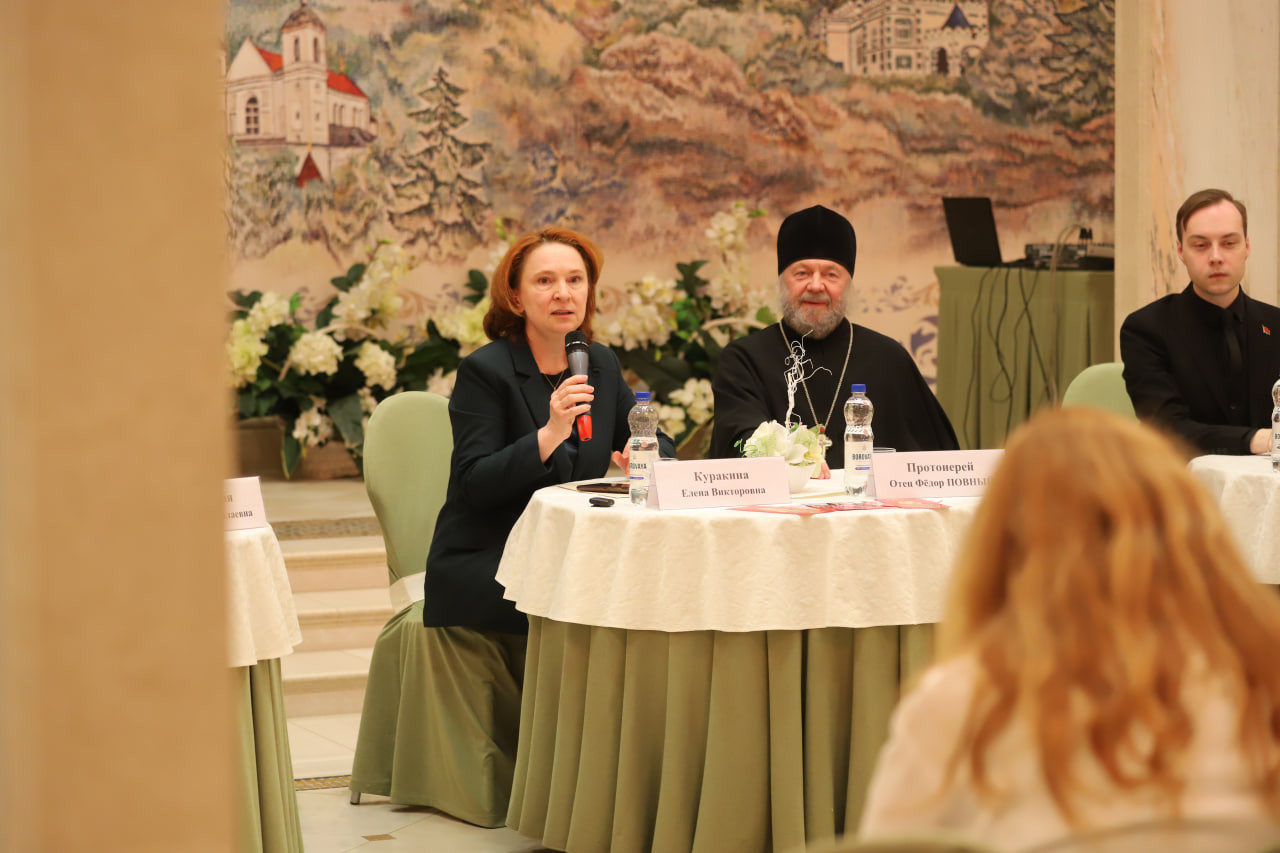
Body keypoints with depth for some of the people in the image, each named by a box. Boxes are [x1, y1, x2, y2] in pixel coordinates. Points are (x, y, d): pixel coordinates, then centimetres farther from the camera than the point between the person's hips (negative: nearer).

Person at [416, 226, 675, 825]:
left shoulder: (601, 365, 12)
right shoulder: (484, 372, -8)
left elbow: (658, 444, 15)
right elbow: (472, 484, -16)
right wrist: (550, 434, -27)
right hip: (483, 572, -6)